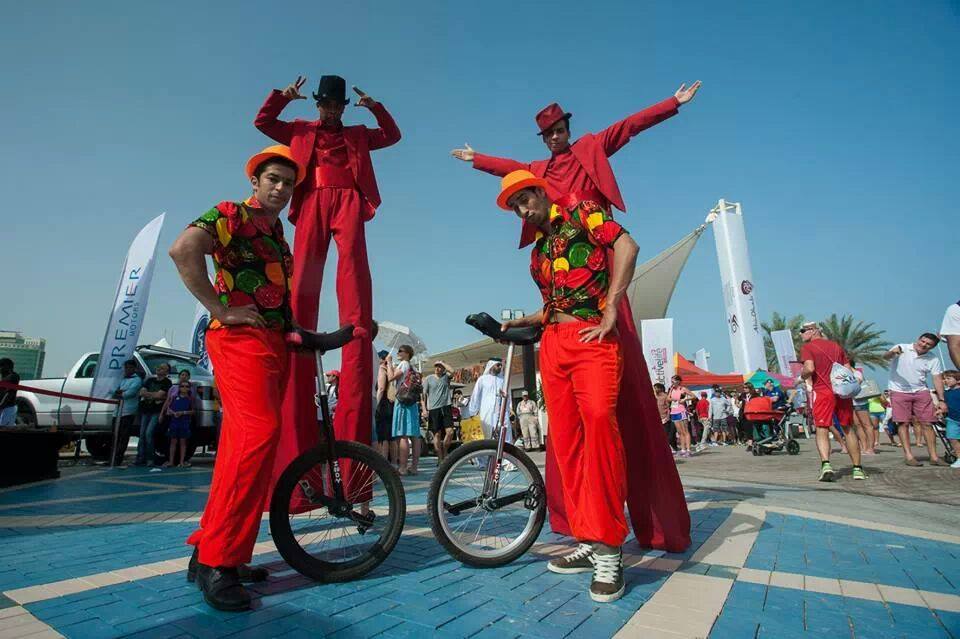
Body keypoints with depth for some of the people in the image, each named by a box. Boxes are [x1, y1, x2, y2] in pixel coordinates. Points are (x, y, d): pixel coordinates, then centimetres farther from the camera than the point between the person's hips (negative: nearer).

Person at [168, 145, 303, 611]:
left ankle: (210, 551, 18)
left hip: (274, 342, 8)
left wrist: (293, 324, 18)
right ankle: (216, 559, -13)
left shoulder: (278, 232, 25)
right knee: (259, 432, -23)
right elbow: (183, 250, -17)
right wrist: (222, 309, -17)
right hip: (240, 338, -8)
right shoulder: (231, 215, 1)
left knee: (245, 441, 7)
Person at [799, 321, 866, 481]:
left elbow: (810, 368, -16)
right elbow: (849, 370, 13)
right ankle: (857, 468, 20)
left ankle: (826, 464, -22)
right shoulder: (836, 346, 16)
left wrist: (801, 377, 2)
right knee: (847, 429, 15)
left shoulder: (807, 348, -2)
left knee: (822, 430, -4)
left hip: (823, 392, -5)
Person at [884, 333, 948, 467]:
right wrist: (892, 352, -51)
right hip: (899, 392, -3)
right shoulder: (902, 349, -9)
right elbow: (885, 357, -26)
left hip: (921, 392, 4)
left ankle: (934, 457, 11)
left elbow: (938, 379, 2)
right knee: (903, 423, -4)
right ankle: (908, 456, -2)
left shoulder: (933, 359, 1)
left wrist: (941, 400, -5)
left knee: (927, 423, 3)